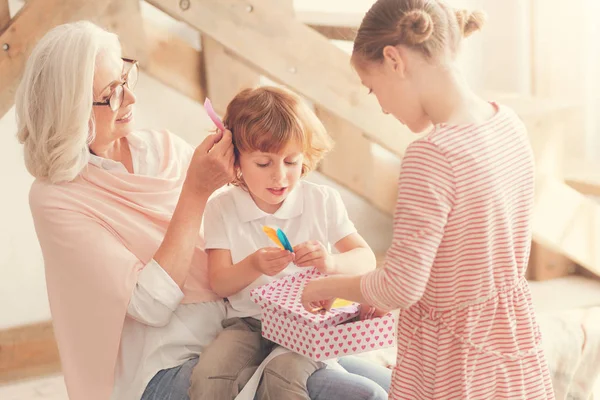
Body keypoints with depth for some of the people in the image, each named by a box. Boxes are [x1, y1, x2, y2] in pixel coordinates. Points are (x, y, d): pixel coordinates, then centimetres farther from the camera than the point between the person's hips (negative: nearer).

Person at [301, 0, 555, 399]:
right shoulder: (510, 123, -2)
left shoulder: (431, 155, -26)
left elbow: (401, 288, -22)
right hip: (514, 336, 7)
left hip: (455, 356, -7)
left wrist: (328, 286, -4)